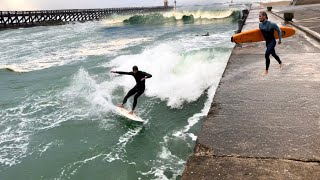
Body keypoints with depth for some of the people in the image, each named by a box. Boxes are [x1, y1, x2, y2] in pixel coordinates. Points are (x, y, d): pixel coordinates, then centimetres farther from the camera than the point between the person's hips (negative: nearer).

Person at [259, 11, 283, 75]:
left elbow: (279, 31, -9)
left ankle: (266, 70, -6)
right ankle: (280, 63, 51)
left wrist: (279, 40, -3)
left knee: (266, 55, -19)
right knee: (273, 54, 24)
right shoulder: (260, 24, -4)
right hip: (267, 42, 7)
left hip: (272, 41, -7)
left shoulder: (271, 24, -22)